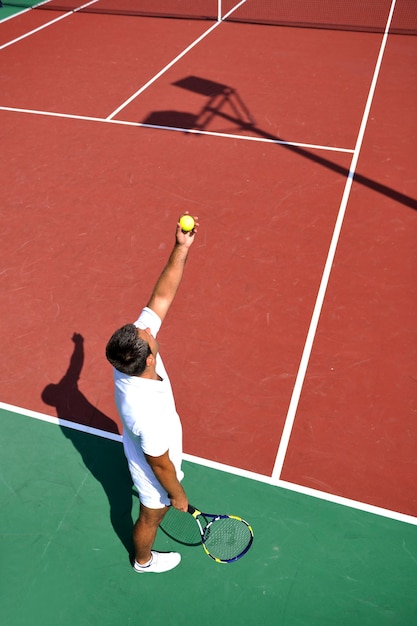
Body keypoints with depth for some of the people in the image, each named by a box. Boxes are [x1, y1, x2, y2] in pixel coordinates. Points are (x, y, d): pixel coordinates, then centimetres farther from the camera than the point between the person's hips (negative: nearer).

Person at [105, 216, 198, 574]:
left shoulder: (131, 354, -31)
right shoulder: (148, 412, -48)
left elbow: (162, 296, -25)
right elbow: (161, 465, -29)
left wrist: (182, 249, -31)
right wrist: (178, 496, -10)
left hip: (142, 450, 7)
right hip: (154, 474, -7)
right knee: (152, 517, 27)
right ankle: (144, 560, 60)